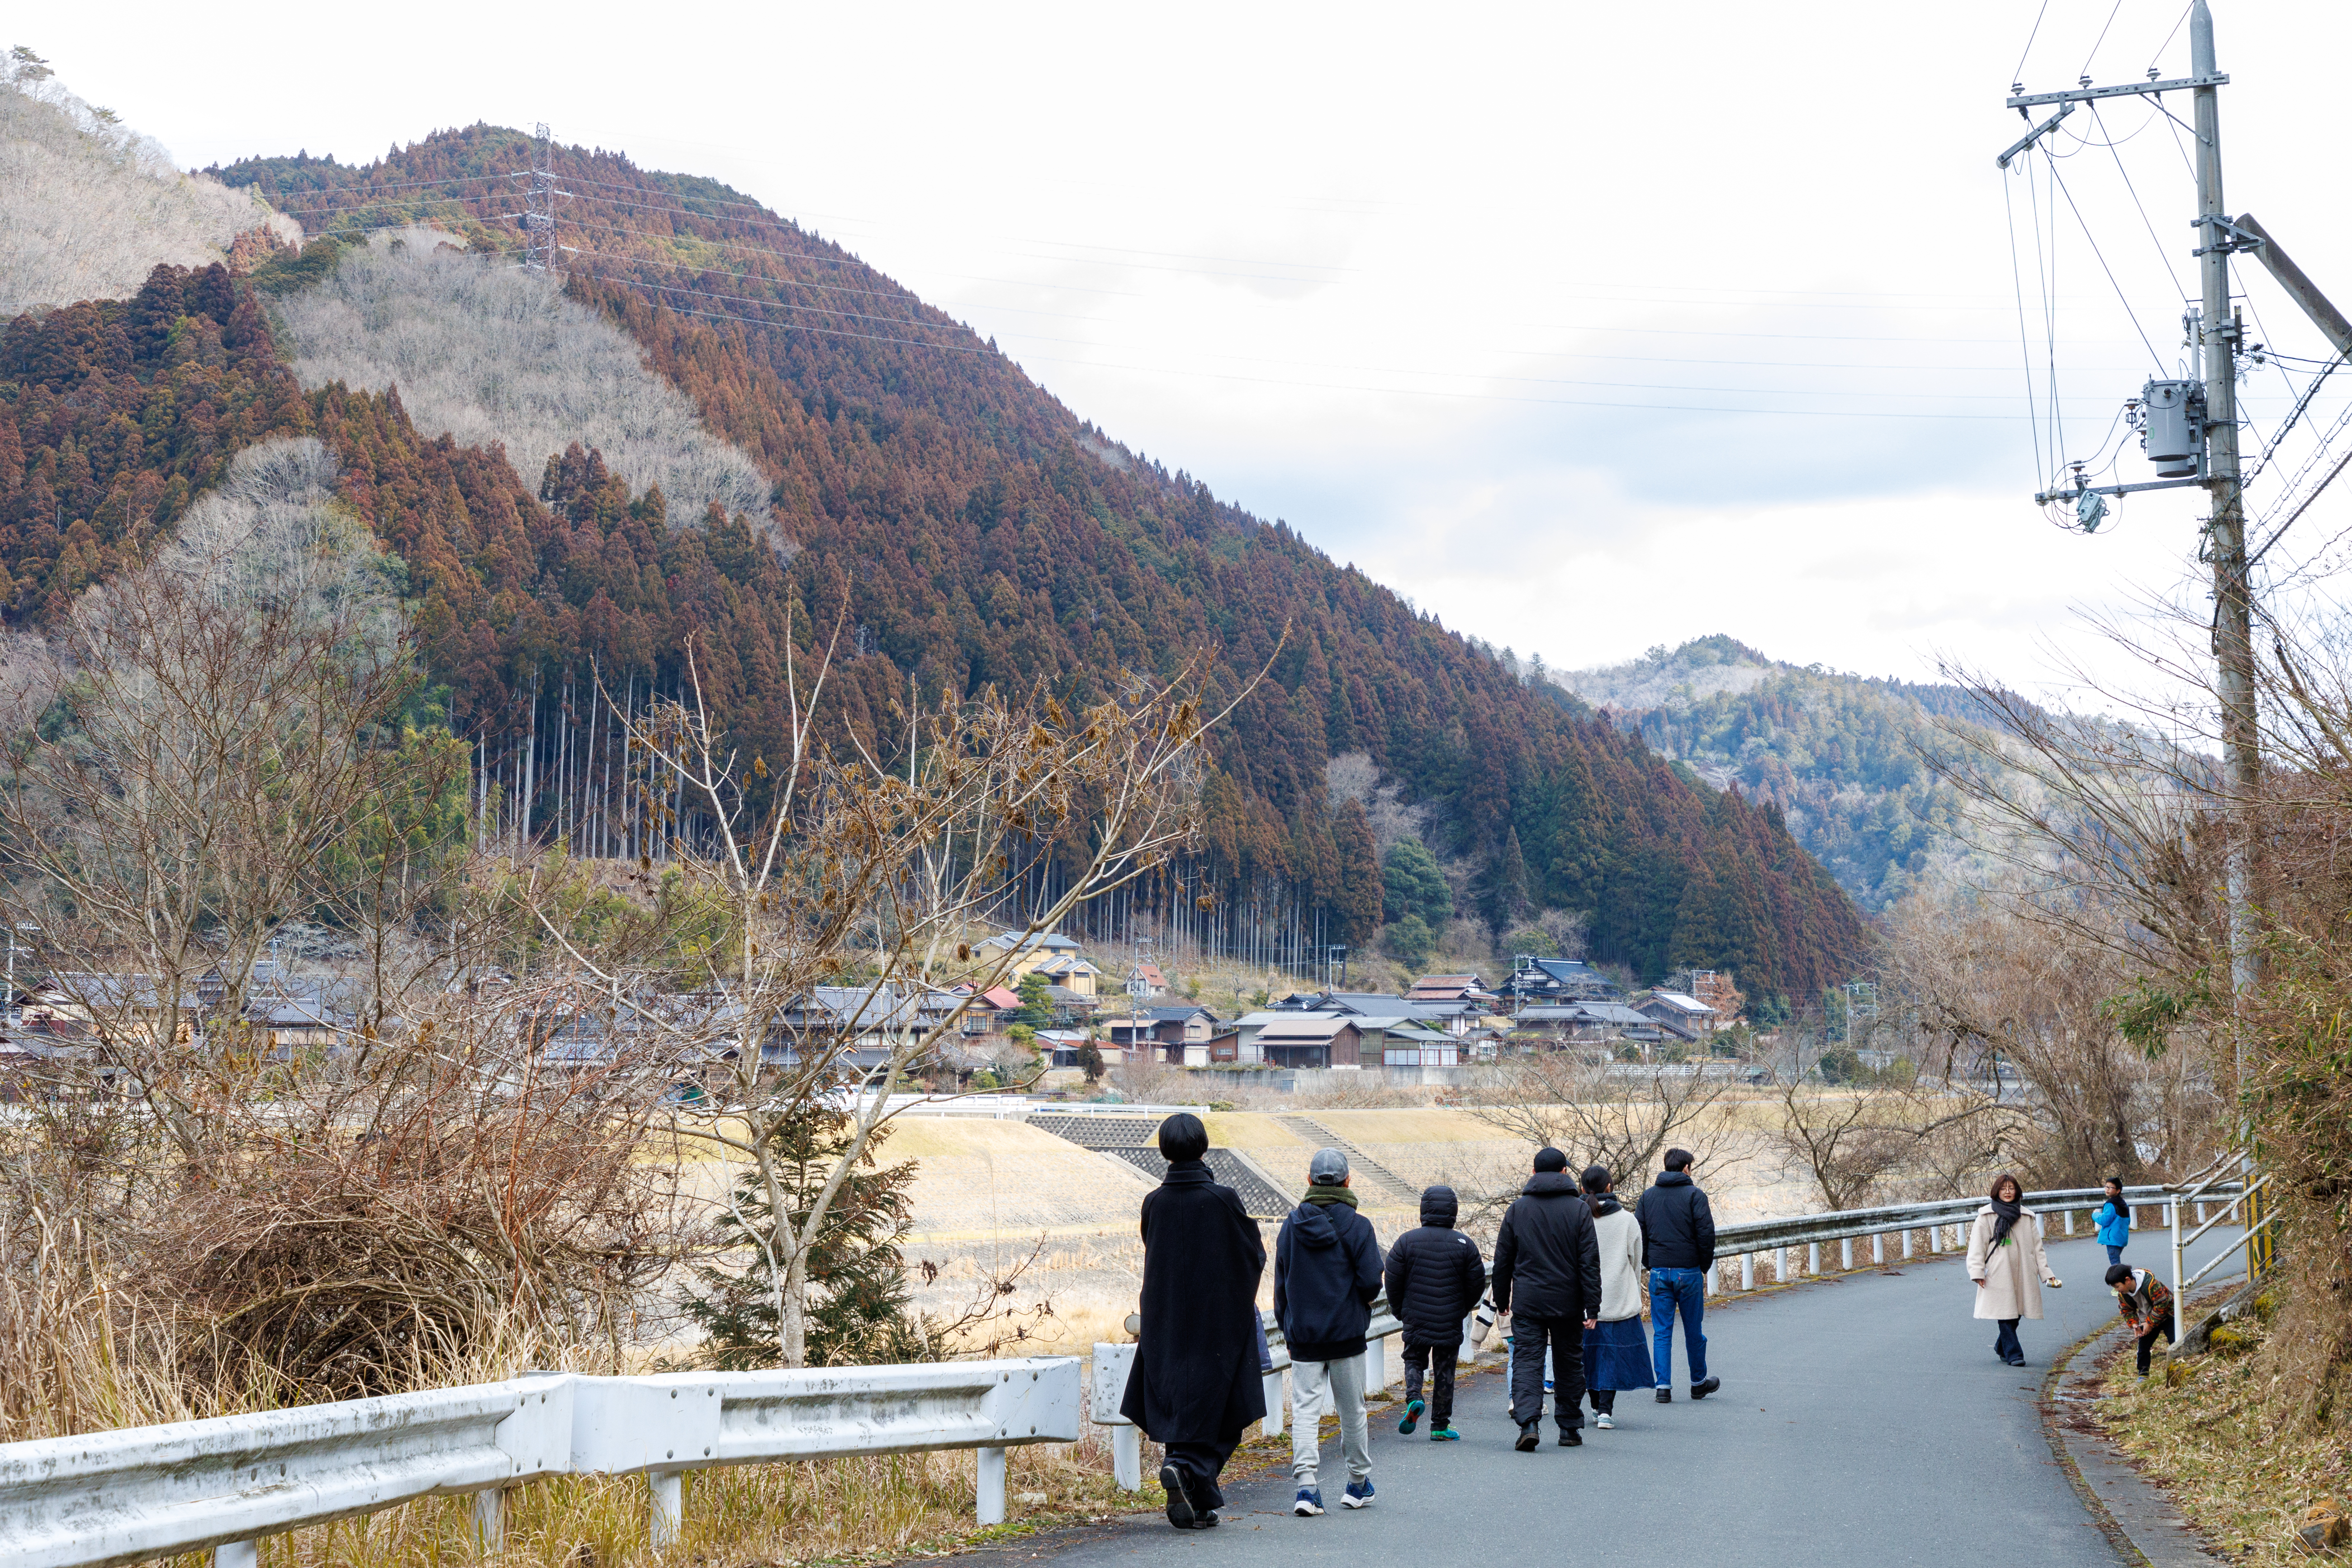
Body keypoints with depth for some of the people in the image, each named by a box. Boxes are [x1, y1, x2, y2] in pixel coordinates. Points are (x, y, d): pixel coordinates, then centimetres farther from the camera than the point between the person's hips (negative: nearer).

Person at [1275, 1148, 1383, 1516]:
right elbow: (1371, 1282, -12)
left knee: (1305, 1409, -1)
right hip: (1347, 1334, -1)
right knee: (1352, 1410, 11)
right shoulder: (1357, 1226, -8)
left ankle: (1306, 1482, -16)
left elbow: (1281, 1285, 6)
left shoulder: (1291, 1226, 3)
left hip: (1303, 1336, 2)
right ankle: (1359, 1482, 23)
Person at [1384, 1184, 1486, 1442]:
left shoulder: (1406, 1241, -3)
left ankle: (1414, 1398, -11)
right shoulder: (1465, 1244, -3)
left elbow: (1393, 1280, -1)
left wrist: (1400, 1311, 14)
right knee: (1444, 1371, 9)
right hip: (1450, 1323, 0)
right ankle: (1440, 1427, 11)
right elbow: (1477, 1284, 2)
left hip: (1415, 1320, 0)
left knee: (1414, 1360, 17)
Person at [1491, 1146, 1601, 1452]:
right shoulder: (1579, 1209, -3)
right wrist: (1593, 1307, -5)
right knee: (1569, 1361, 12)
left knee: (1527, 1360, -2)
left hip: (1527, 1302, 0)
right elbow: (1590, 1263, -7)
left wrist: (1502, 1300, 15)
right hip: (1567, 1304, 0)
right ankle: (1570, 1428, 18)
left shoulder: (1517, 1208, 2)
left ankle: (1528, 1422, -21)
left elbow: (1502, 1260, 5)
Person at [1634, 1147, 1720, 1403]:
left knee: (1661, 1332, 5)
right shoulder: (1694, 1195, -6)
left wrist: (1649, 1265, 12)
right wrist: (1705, 1266, 1)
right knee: (1693, 1331, 10)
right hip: (1688, 1272, -3)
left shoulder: (1648, 1196, 8)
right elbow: (1706, 1233, -11)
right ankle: (1699, 1383, 23)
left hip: (1659, 1273, 3)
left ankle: (1663, 1386, -1)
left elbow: (1638, 1234, 6)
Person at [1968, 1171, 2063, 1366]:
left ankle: (2001, 1348, 26)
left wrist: (2046, 1273, 10)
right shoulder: (1987, 1216, 4)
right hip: (1998, 1275, -3)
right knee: (2005, 1314, -10)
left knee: (2015, 1315, 5)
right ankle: (2014, 1354, -8)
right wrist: (1977, 1271, -10)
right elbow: (1977, 1245, 0)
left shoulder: (2027, 1217, 15)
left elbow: (2037, 1247, 16)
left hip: (2022, 1275, 3)